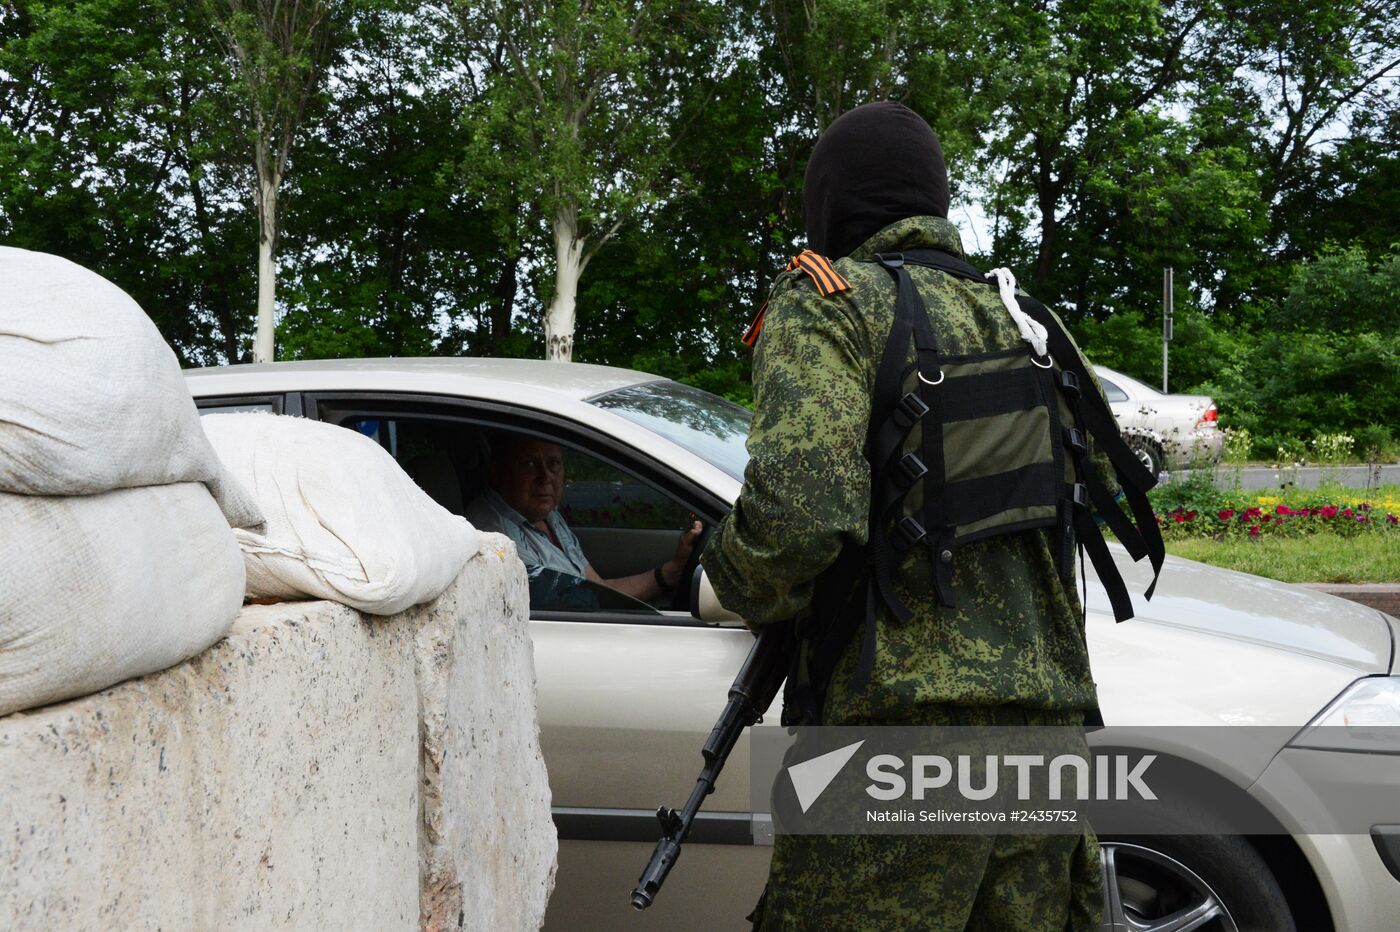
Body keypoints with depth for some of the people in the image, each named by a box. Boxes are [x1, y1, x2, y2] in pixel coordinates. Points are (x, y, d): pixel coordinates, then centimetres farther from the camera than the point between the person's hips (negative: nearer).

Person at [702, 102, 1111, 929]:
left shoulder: (826, 303, -5)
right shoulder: (1003, 317, 17)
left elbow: (798, 504, -18)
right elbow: (1096, 472, 21)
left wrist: (744, 585, 1)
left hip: (909, 711, -7)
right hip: (1046, 709, 7)